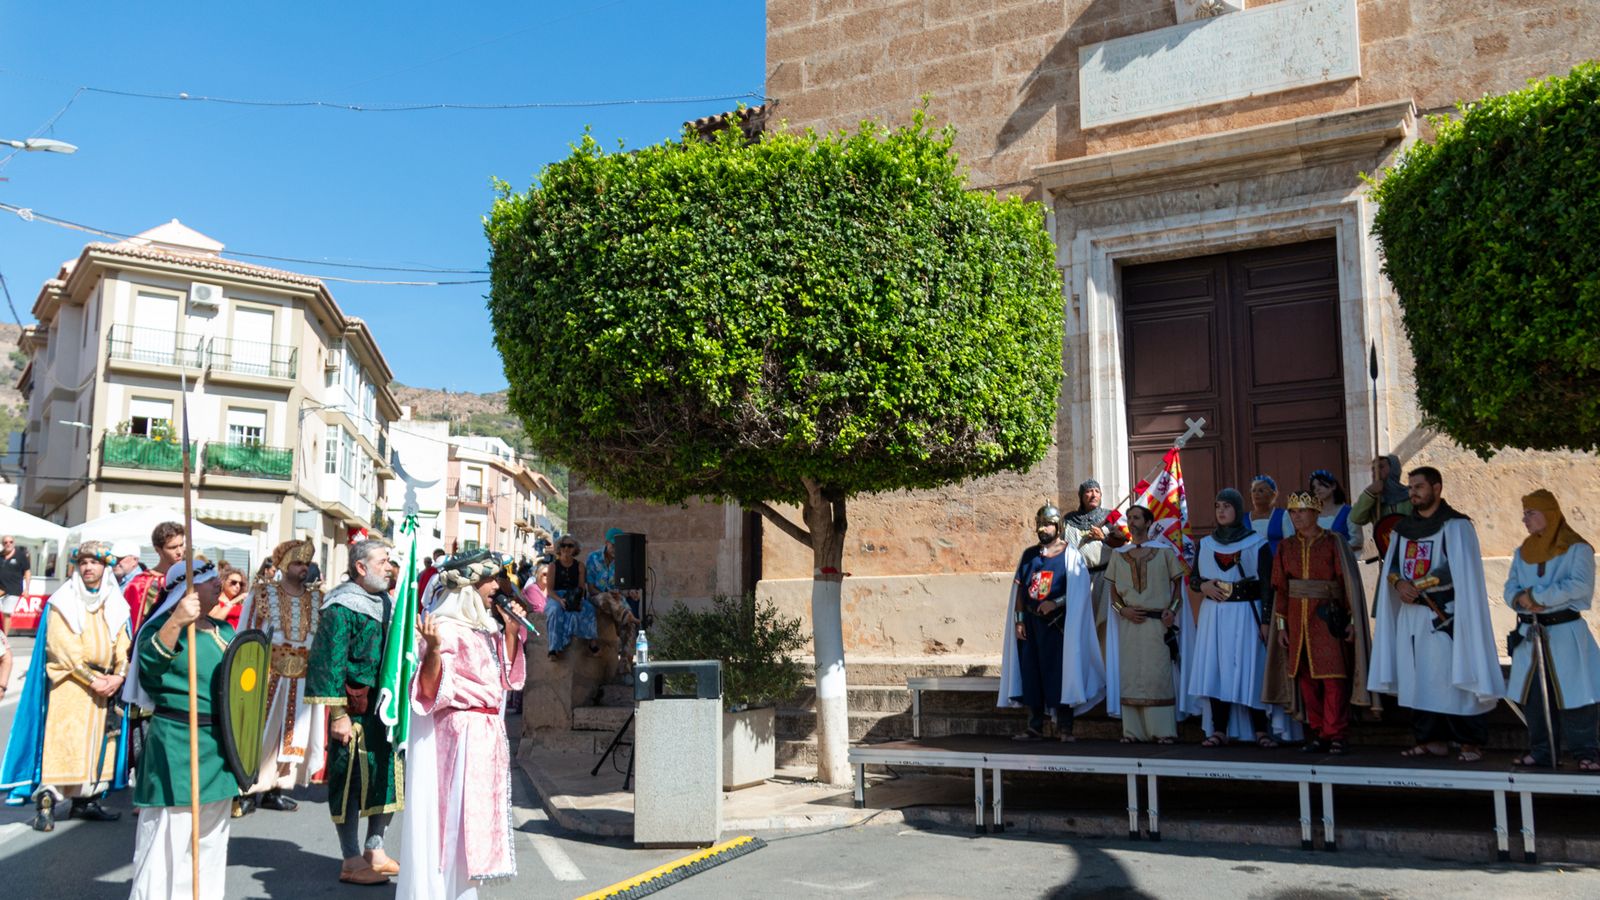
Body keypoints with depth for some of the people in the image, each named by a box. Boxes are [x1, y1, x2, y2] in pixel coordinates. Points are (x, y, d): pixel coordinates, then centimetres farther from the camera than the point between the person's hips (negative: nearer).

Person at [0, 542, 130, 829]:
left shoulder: (116, 604, 13)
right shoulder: (62, 603, 0)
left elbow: (123, 644, 9)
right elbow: (63, 647, -7)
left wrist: (118, 676, -7)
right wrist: (91, 679, -13)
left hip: (106, 684, 4)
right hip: (70, 684, -4)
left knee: (97, 742, 4)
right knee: (62, 741, -10)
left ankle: (86, 800, 10)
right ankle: (45, 804, -8)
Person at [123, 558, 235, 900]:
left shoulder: (224, 630, 12)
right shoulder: (165, 625, -12)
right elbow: (150, 660, -34)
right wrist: (176, 622, -49)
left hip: (219, 748, 8)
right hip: (178, 747, -8)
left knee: (210, 837, 19)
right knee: (168, 838, -3)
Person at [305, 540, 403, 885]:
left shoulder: (387, 603, 12)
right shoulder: (341, 608, -12)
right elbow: (331, 663, -15)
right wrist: (338, 714, -19)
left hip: (385, 704, 8)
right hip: (356, 707, -8)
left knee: (386, 774, 11)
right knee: (352, 778, 1)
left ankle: (375, 850, 23)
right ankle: (351, 860, 10)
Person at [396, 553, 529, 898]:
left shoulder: (484, 626, 12)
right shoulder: (446, 628, -14)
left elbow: (505, 677, 18)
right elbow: (432, 690, -18)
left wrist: (510, 632, 9)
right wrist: (433, 648, -34)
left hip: (488, 731, 9)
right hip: (459, 732, -9)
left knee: (477, 810, 14)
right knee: (453, 812, -4)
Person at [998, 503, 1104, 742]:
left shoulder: (1070, 556, 0)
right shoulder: (1029, 555, 12)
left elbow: (1078, 592, -6)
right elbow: (1019, 589, 10)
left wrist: (1055, 603, -18)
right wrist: (1018, 620, 3)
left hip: (1057, 624, -4)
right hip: (1031, 624, 4)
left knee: (1060, 673, -4)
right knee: (1031, 674, 3)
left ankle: (1064, 727, 3)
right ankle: (1035, 728, 10)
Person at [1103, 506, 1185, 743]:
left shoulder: (1164, 550, 6)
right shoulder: (1118, 554, 13)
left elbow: (1178, 582, 5)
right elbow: (1112, 589, 13)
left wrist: (1172, 610, -10)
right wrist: (1122, 609, -5)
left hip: (1158, 622, -3)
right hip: (1129, 622, 3)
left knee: (1159, 674, -5)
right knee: (1129, 675, 0)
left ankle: (1162, 730, -1)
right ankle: (1132, 730, 4)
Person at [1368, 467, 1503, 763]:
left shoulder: (1456, 525, -4)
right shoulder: (1403, 528, 14)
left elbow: (1460, 572, -12)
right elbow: (1390, 568, 12)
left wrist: (1417, 586, -14)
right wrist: (1399, 583, -11)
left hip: (1445, 616, -6)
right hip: (1411, 616, 6)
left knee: (1453, 678, -6)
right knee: (1419, 680, 7)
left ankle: (1471, 741, 3)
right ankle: (1432, 739, 14)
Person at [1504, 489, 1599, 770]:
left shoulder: (1577, 549, -5)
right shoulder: (1522, 553, 13)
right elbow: (1510, 589, 6)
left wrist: (1535, 595, -20)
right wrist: (1521, 599, -17)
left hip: (1566, 633, -5)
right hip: (1530, 634, 5)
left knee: (1573, 695, -5)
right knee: (1533, 698, 8)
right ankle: (1541, 751, 18)